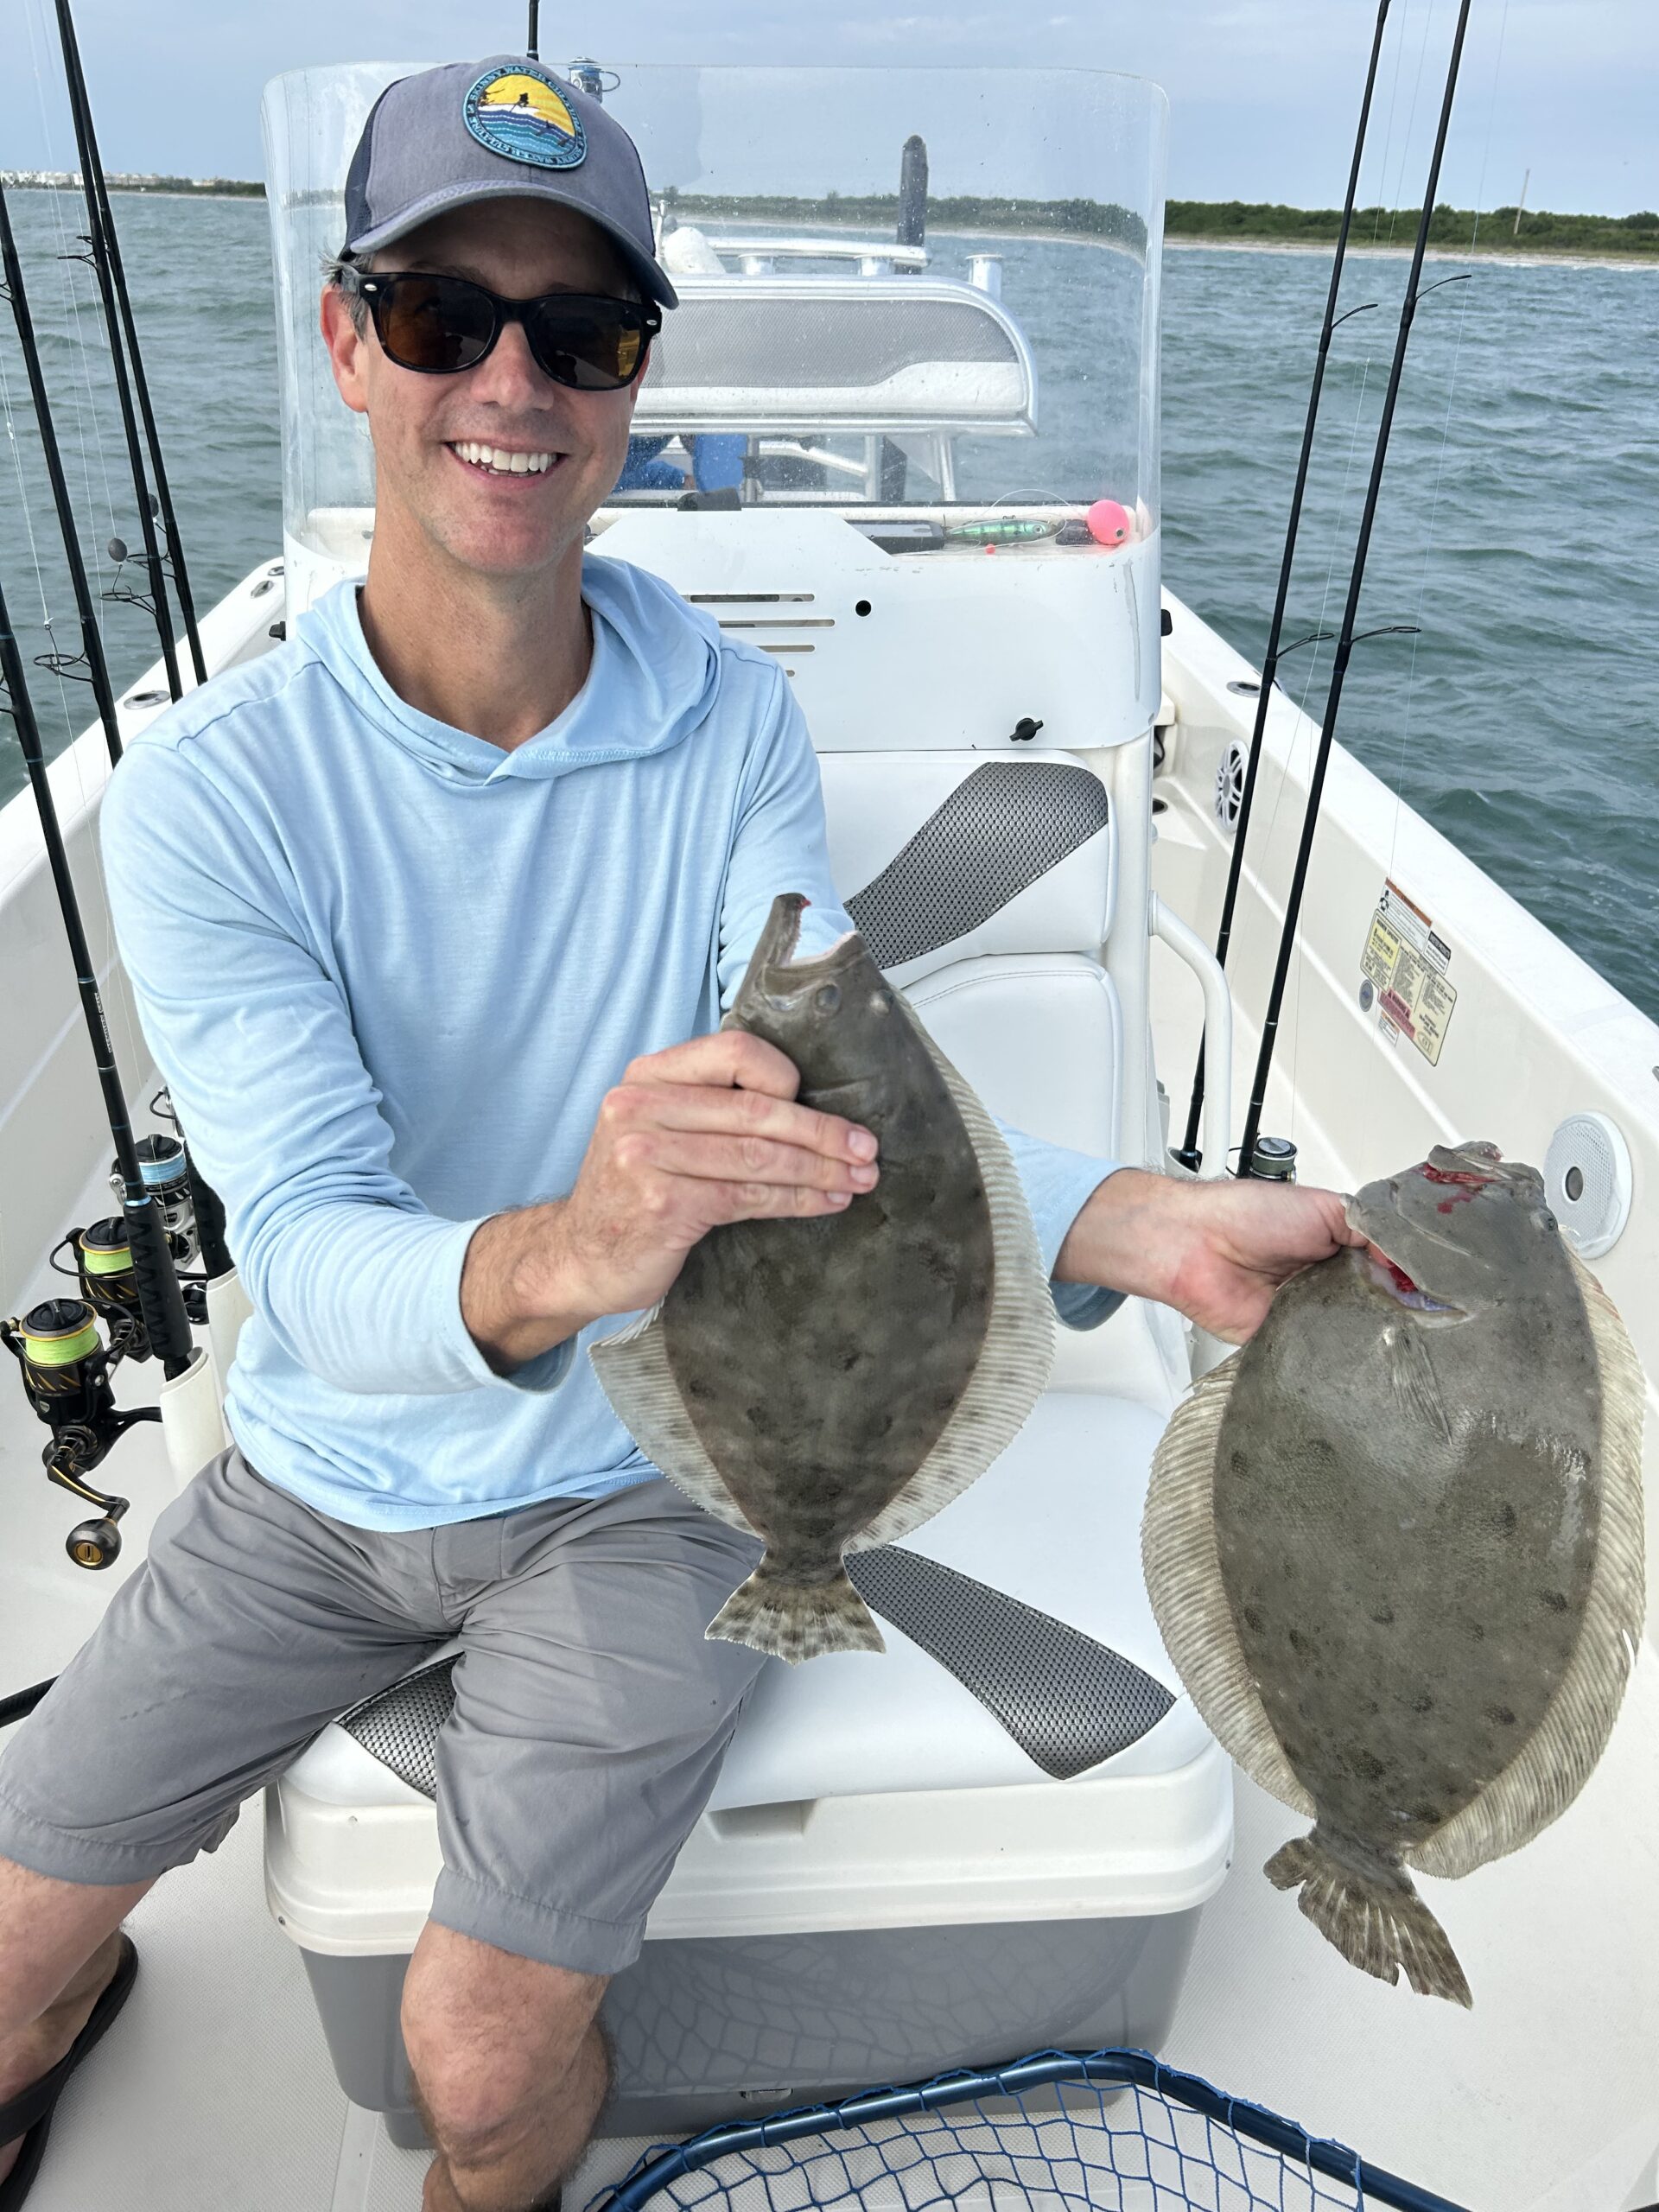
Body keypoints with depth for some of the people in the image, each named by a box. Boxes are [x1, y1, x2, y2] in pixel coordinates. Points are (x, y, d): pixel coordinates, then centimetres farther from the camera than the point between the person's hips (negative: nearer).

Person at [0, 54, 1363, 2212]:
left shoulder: (733, 723, -12)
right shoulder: (210, 789, -17)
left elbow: (831, 1097, -20)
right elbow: (315, 1250, -28)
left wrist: (1150, 1223, -38)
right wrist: (559, 1257, -52)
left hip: (642, 1473, 0)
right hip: (325, 1470, 2)